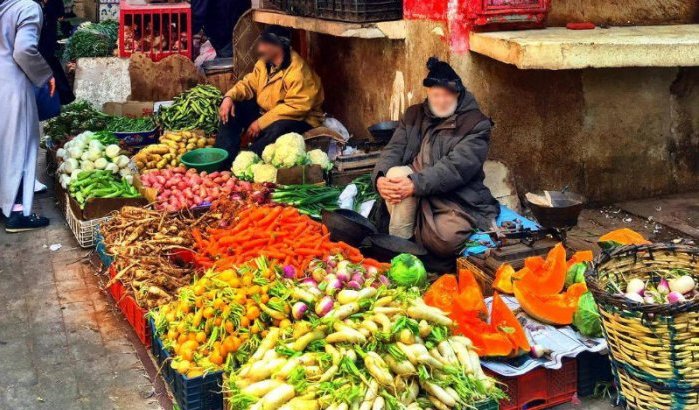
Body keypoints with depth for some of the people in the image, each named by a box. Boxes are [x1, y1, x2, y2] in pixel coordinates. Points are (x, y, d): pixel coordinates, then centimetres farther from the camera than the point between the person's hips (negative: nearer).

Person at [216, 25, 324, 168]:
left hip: (298, 119, -8)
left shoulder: (298, 72, -25)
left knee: (277, 129, -40)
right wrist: (229, 97, -15)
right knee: (232, 109, -2)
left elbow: (295, 107, -31)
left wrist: (261, 122, -29)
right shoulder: (264, 63, 1)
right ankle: (224, 159, -12)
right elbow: (249, 84, 7)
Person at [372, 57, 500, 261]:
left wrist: (415, 184, -31)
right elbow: (394, 149, 0)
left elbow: (456, 167, -20)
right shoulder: (414, 115, 10)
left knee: (444, 241, -33)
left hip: (457, 200, -3)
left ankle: (413, 234, 1)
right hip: (416, 199, 4)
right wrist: (381, 177, -22)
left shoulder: (476, 124, -7)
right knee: (397, 173, -28)